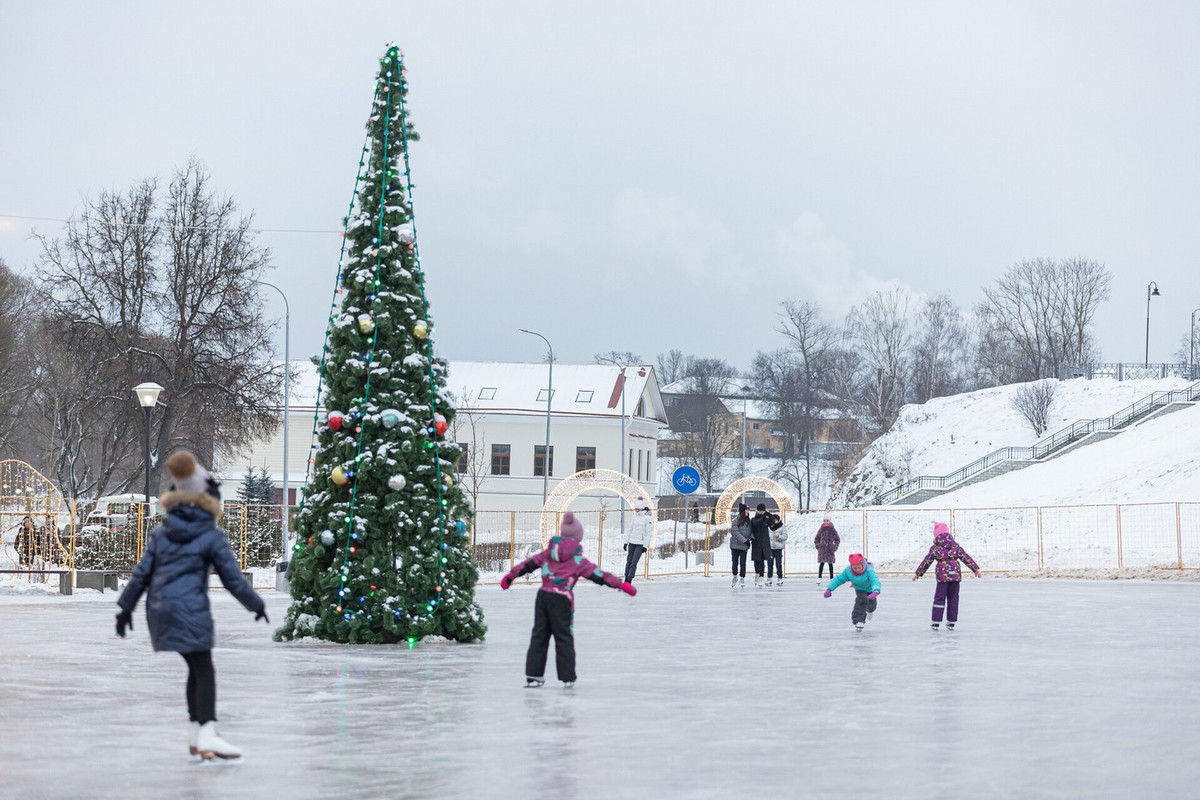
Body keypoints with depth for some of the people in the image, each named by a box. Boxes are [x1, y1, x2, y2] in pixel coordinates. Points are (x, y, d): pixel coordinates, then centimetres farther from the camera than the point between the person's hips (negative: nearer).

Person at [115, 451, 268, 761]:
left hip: (160, 609, 6)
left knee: (196, 668, 16)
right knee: (205, 671, -5)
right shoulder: (212, 537, -5)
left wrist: (126, 606, 17)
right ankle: (207, 735, -15)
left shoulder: (161, 533, 10)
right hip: (190, 610, -6)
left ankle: (195, 734, 20)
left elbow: (142, 572, 10)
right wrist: (256, 605, 12)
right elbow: (233, 579, -2)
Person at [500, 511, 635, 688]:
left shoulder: (549, 552, 11)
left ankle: (533, 675, 9)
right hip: (562, 600, -4)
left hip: (543, 595, 4)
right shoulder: (577, 559, -2)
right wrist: (622, 585, 1)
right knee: (564, 638, 4)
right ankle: (568, 677, 6)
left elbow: (529, 564, 18)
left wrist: (510, 575, 30)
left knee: (539, 635, 10)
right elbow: (597, 574, -3)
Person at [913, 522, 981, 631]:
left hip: (943, 576, -3)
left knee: (939, 598, 3)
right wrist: (975, 568, 16)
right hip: (956, 575, 3)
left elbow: (927, 561, 6)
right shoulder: (956, 546, 10)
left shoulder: (935, 547, 1)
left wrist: (918, 573, 16)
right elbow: (966, 558, 10)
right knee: (953, 599, 10)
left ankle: (936, 622, 2)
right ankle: (951, 623, 12)